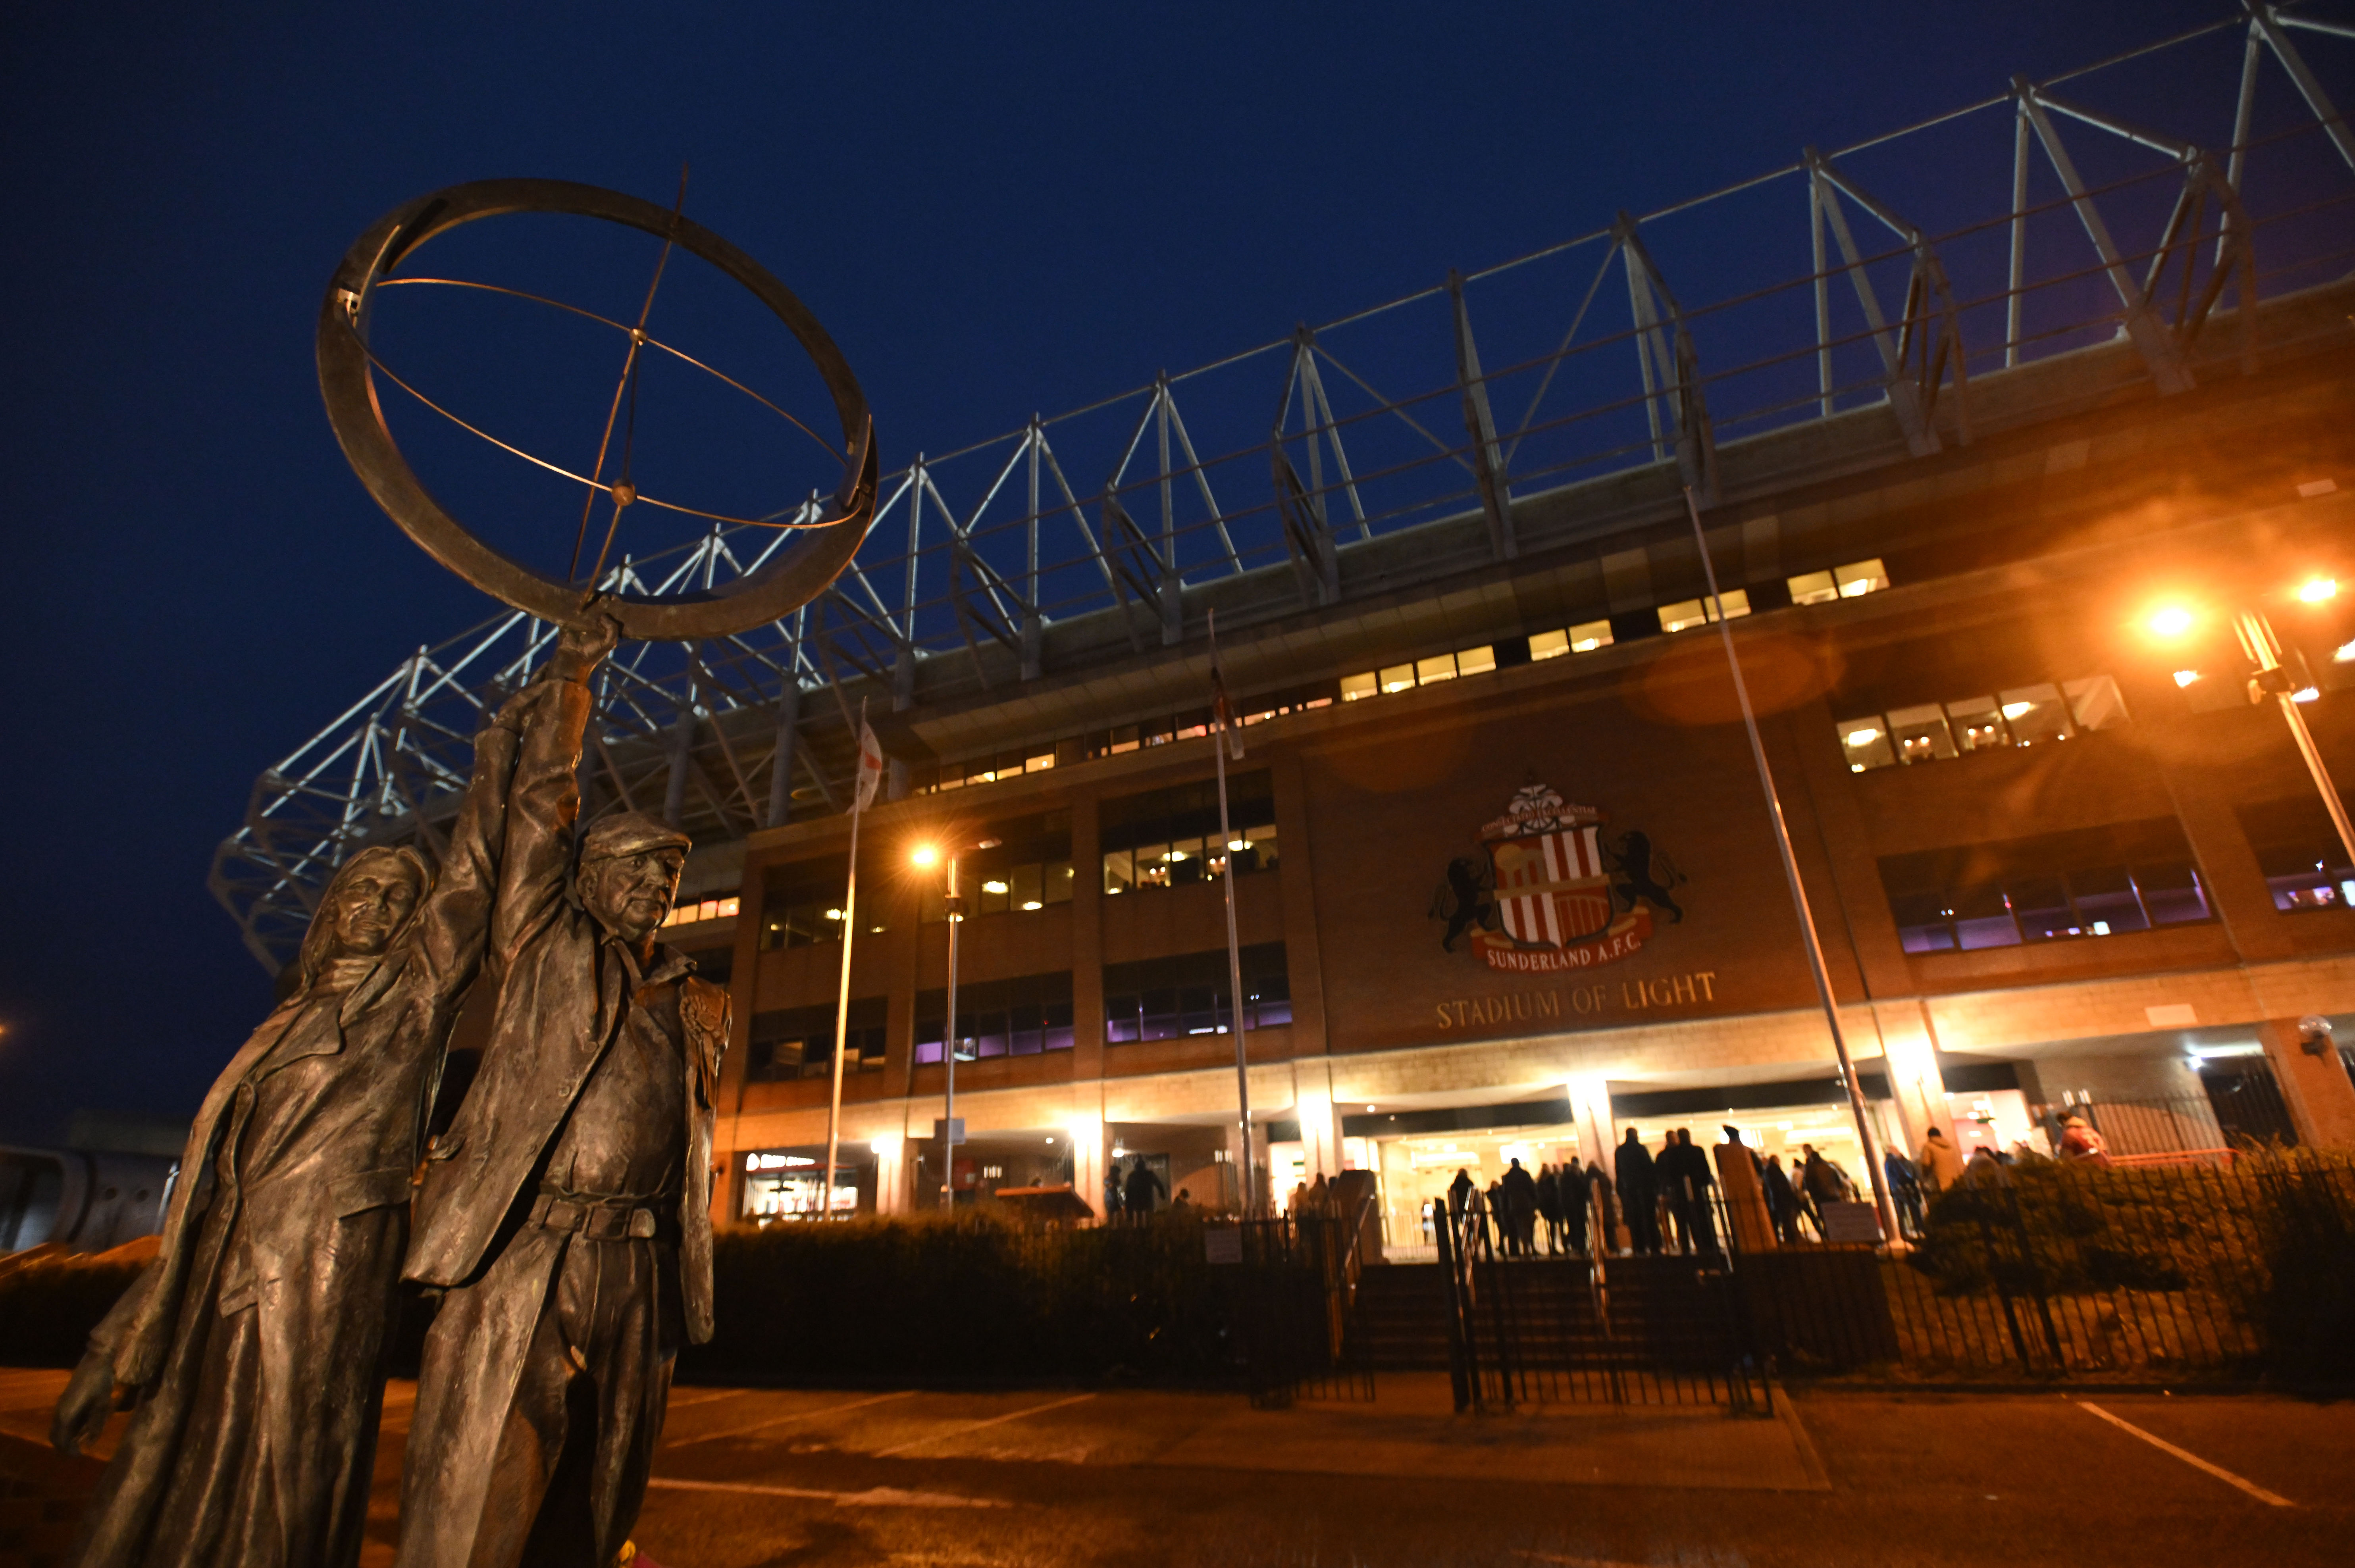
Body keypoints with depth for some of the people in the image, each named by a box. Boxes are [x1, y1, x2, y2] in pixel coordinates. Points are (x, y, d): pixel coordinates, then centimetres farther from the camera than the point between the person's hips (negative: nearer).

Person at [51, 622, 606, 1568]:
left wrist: (558, 687, -10)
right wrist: (122, 1346, 15)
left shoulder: (417, 986, 3)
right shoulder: (285, 1028, 20)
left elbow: (482, 850, -5)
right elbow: (202, 1196, 20)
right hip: (223, 1285, 6)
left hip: (326, 1275, -6)